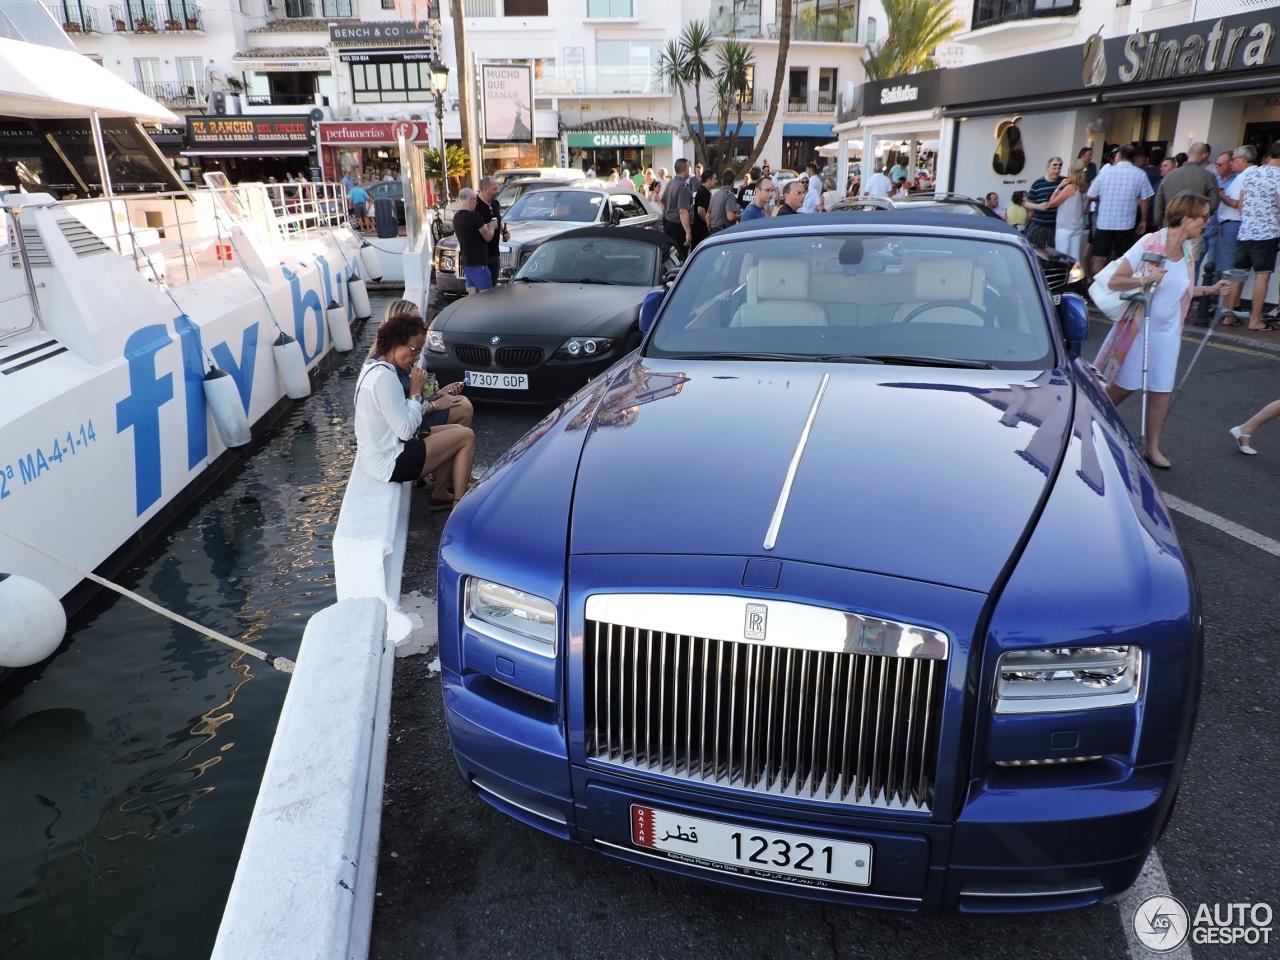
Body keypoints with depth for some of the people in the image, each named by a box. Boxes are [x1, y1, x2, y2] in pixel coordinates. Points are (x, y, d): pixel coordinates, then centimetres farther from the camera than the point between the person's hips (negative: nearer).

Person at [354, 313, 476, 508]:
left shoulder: (374, 367, 8)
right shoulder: (385, 377, -24)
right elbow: (406, 431, -24)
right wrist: (416, 392, -14)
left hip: (379, 455, 10)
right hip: (391, 464, -10)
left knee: (456, 431, 18)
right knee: (466, 436, -3)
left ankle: (440, 494, 21)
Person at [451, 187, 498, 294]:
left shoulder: (456, 217, 9)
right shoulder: (474, 216, -16)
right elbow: (488, 237, -9)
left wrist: (486, 226, 17)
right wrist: (492, 227, 10)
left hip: (465, 261, 9)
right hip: (478, 262, -8)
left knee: (473, 294, 9)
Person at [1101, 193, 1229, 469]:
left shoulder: (1188, 250, 4)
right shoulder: (1149, 243, -16)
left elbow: (1181, 290, 17)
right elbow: (1114, 281, -18)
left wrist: (1209, 290, 4)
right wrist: (1145, 280, -31)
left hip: (1167, 331, 6)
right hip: (1138, 327, -5)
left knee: (1161, 390, 5)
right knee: (1124, 386, 3)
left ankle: (1152, 448, 15)